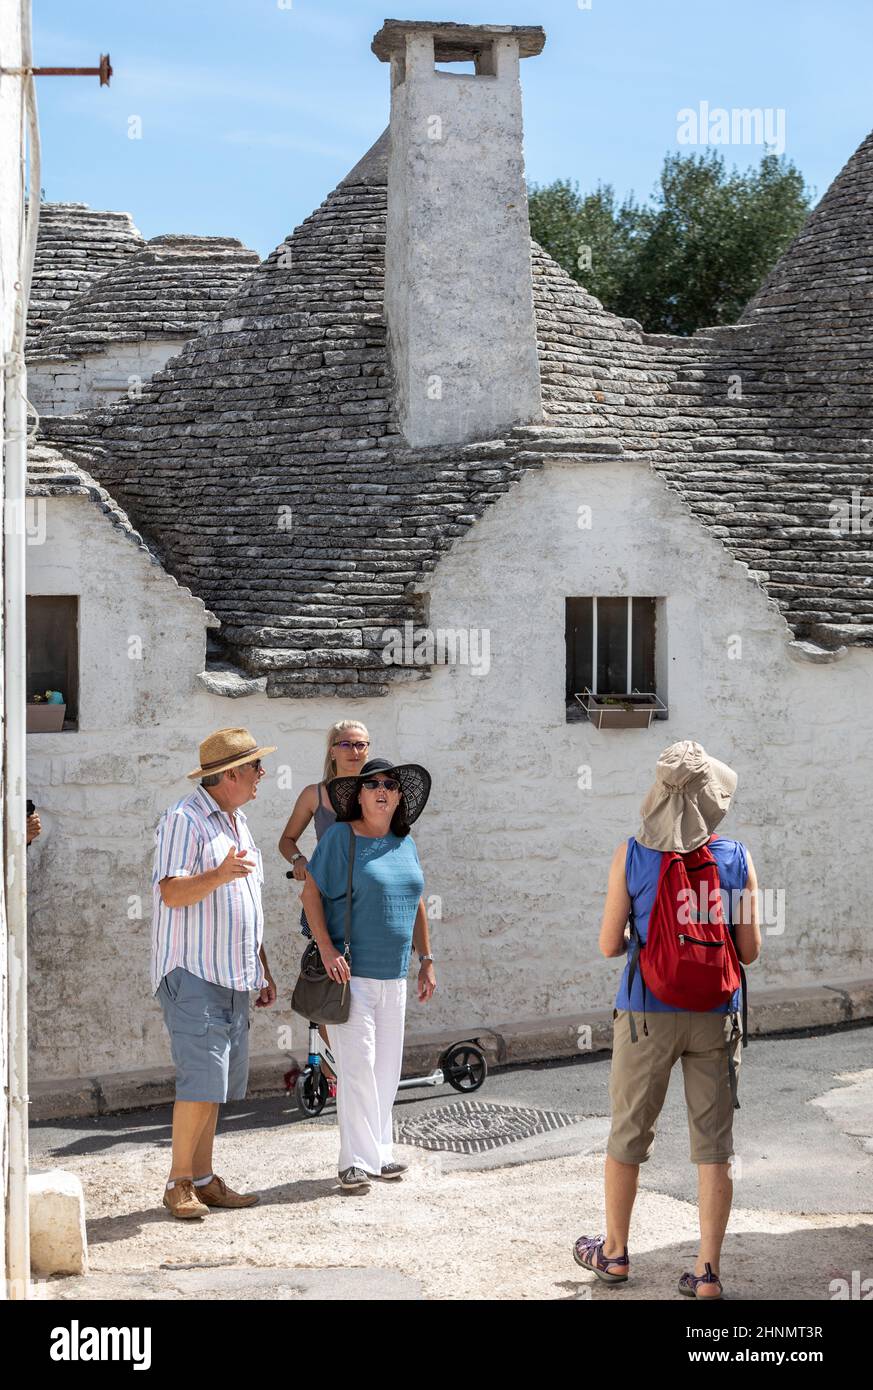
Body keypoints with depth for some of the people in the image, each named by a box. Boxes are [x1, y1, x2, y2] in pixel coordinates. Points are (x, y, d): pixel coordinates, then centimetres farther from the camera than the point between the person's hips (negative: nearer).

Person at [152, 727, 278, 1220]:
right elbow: (172, 893, -18)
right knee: (202, 1081, -12)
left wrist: (264, 970, 23)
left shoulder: (237, 823, 19)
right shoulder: (185, 820, -9)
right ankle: (179, 1183, -3)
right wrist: (218, 875, -34)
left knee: (217, 1084, 9)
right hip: (193, 974, -8)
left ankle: (204, 1179, 14)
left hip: (234, 976, 9)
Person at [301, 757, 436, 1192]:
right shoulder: (341, 837, -7)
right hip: (350, 973, -6)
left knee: (387, 1067, 11)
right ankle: (357, 1160, -3)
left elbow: (416, 903, 18)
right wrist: (327, 950, -18)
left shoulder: (404, 843, 11)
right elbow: (310, 893, -9)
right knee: (357, 1064, -10)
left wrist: (426, 960, 16)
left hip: (394, 975, 7)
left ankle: (378, 1154, 22)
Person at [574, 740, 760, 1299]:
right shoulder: (737, 858, -5)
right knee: (714, 1146, 8)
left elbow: (609, 945, -5)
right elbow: (750, 950, -2)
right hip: (716, 1016, 1)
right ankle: (707, 1272, 10)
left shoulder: (632, 854, -8)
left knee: (628, 1135, 14)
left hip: (648, 1015, 0)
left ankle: (615, 1253, 29)